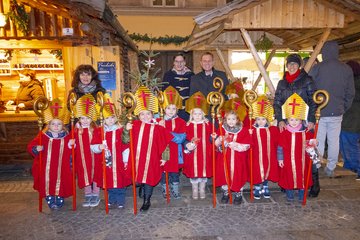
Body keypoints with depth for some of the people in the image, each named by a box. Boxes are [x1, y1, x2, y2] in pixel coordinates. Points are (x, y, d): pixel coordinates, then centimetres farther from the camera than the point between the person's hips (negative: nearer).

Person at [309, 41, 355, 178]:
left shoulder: (317, 68, -11)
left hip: (319, 112, -3)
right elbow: (350, 93, 6)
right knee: (334, 141, 13)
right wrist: (344, 109, 17)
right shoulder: (347, 70, 1)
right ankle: (330, 169, 22)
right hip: (337, 112, 3)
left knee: (318, 142, 5)